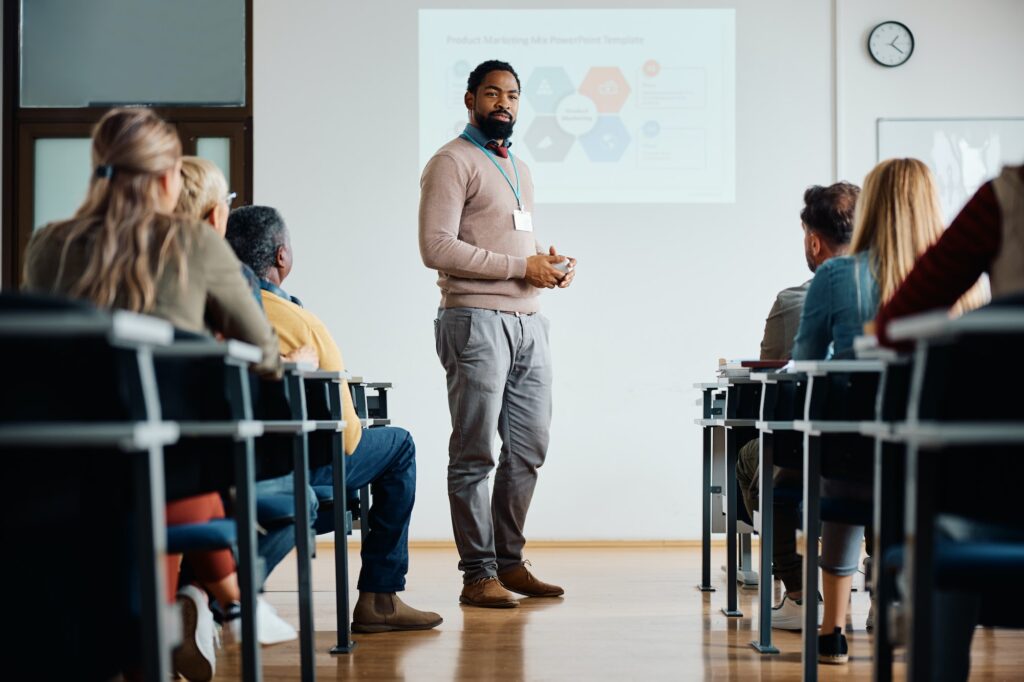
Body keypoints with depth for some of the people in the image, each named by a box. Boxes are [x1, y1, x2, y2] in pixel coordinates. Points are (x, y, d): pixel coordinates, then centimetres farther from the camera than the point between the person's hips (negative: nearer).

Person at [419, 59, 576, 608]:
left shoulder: (519, 169, 23)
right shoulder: (453, 162, -4)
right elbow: (437, 248, -15)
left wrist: (550, 264, 7)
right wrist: (520, 266, -16)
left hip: (527, 320, 8)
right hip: (476, 320, -8)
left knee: (529, 449, 10)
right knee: (474, 454, -4)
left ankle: (509, 561, 20)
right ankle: (478, 574, 1)